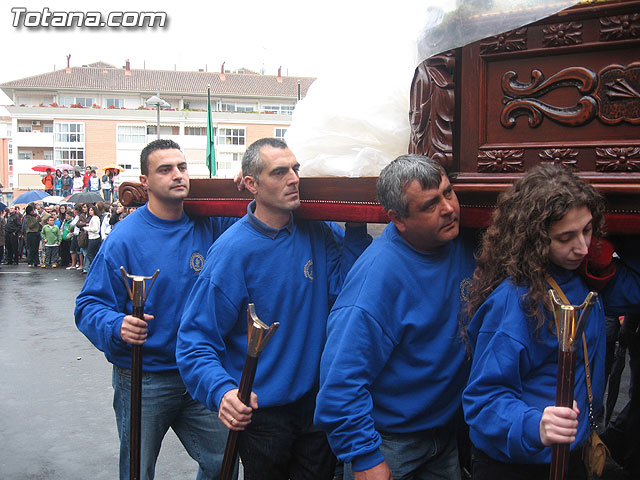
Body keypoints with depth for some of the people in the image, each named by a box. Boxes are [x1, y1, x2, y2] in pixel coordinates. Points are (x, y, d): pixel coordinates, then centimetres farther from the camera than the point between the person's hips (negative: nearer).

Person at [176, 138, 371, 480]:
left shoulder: (316, 233, -3)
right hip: (260, 411, -4)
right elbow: (196, 339, -19)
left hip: (319, 402, 5)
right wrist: (222, 391, -33)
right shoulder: (232, 250, -19)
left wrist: (356, 229, -17)